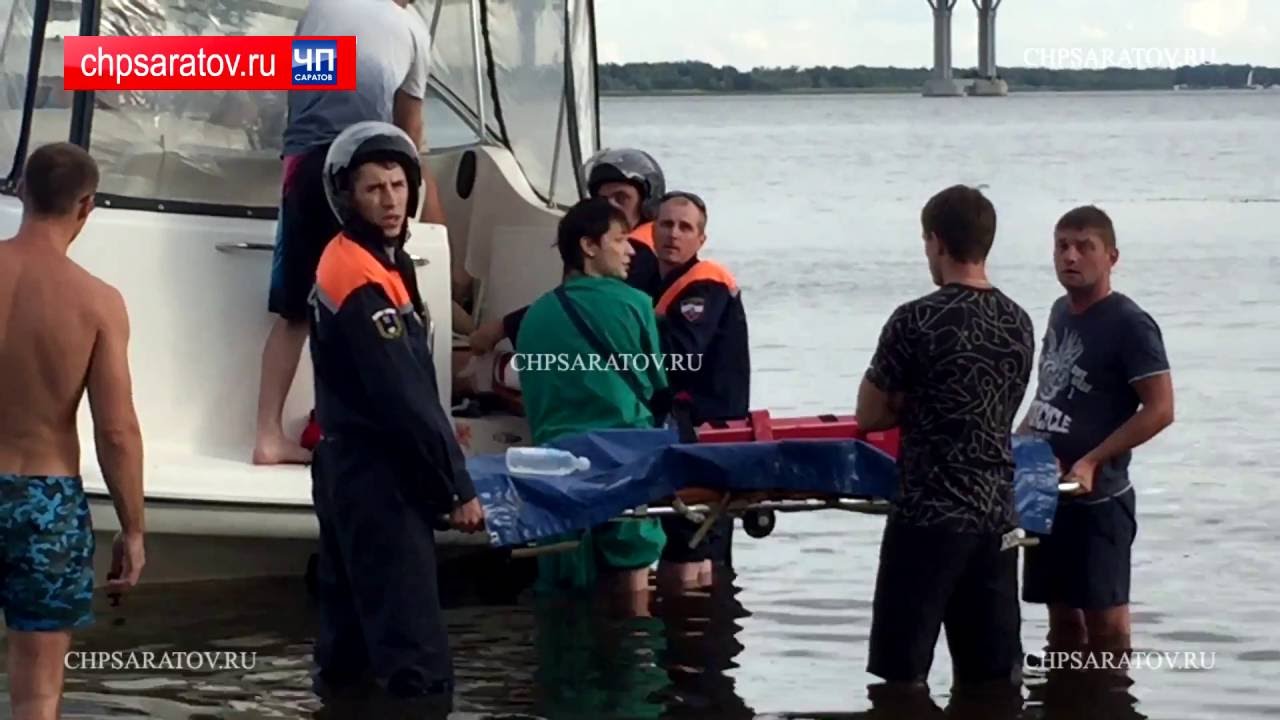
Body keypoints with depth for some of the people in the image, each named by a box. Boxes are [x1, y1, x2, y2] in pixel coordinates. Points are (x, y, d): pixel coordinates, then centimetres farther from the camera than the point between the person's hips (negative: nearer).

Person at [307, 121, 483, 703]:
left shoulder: (367, 261, 14)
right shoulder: (361, 279, -17)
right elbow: (403, 399, -20)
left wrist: (443, 469, 13)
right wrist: (457, 487, -15)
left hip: (352, 470, 11)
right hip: (379, 478, -11)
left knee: (350, 635, 16)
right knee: (415, 655, -13)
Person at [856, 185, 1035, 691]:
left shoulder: (916, 320, -11)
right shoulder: (1019, 323, 7)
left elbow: (869, 416, -3)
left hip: (929, 512, -6)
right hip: (997, 512, 6)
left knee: (903, 675, 0)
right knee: (995, 676, 9)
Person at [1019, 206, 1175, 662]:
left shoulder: (1129, 325, -13)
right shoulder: (1060, 313, 11)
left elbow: (1160, 410, -17)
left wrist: (1091, 462, -21)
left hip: (1097, 497, -8)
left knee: (1104, 617, -3)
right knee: (1062, 613, 13)